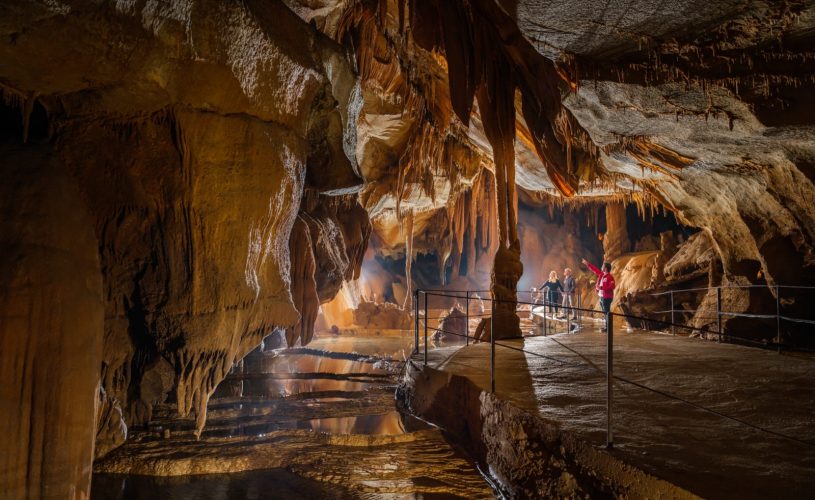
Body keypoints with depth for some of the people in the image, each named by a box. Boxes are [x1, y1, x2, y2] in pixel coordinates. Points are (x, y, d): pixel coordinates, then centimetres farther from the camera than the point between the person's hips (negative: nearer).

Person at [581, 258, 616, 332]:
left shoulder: (610, 277, -14)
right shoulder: (601, 274, 12)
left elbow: (612, 286, -23)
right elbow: (594, 270, 23)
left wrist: (601, 287, -22)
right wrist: (587, 264, 25)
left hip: (606, 297, -9)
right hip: (601, 296, 9)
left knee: (607, 312, -7)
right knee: (605, 312, 12)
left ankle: (608, 328, -5)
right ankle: (607, 327, 18)